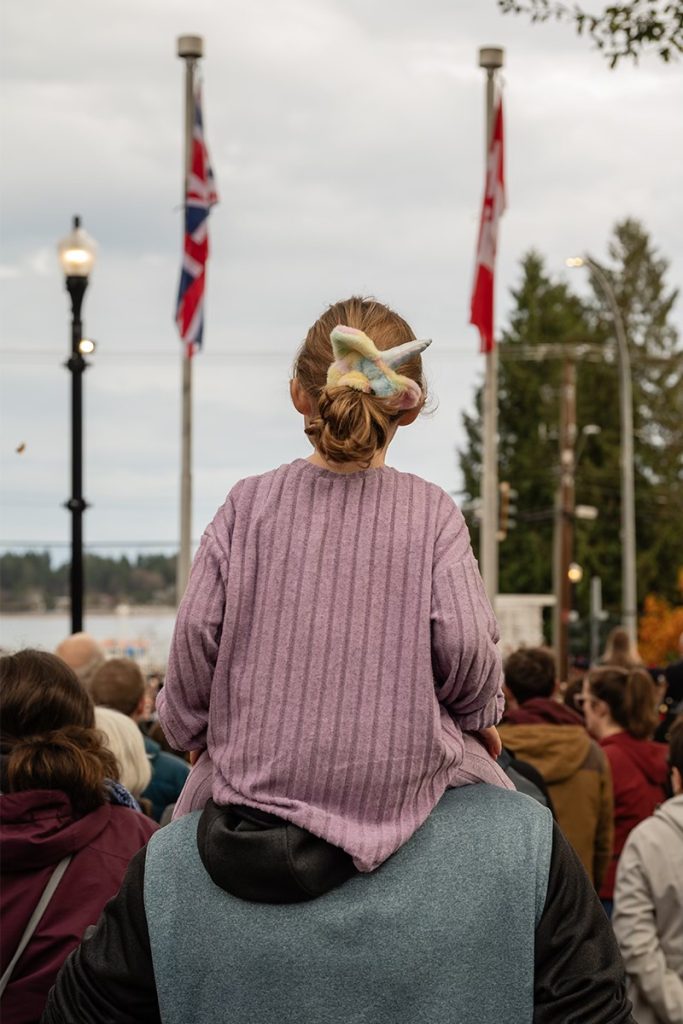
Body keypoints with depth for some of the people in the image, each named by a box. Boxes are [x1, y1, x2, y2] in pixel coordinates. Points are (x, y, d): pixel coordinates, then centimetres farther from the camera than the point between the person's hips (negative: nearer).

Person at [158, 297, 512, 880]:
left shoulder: (249, 504, 1)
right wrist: (480, 713, 12)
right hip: (403, 765, -1)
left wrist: (188, 724, 16)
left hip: (262, 765, 1)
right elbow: (464, 641, -9)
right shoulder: (432, 512, -3)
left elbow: (197, 629, -1)